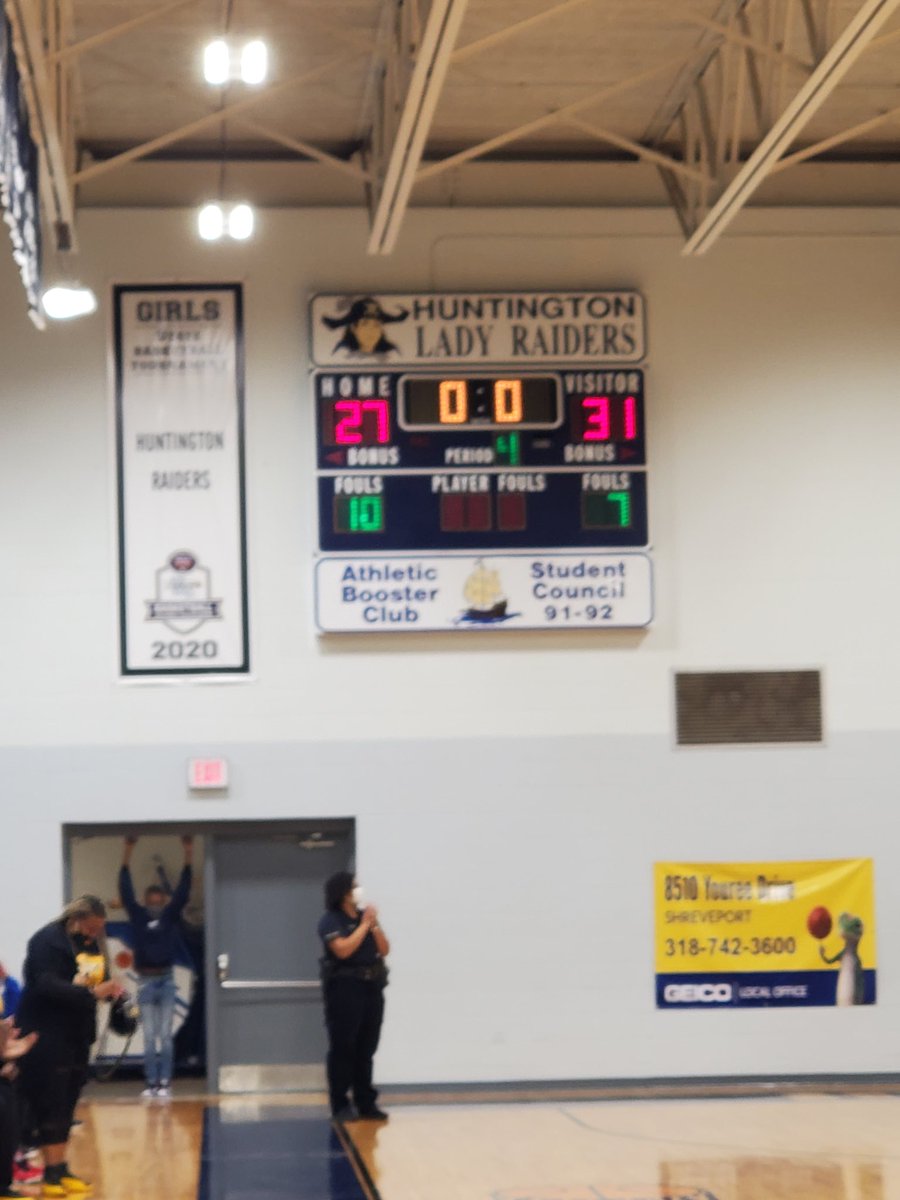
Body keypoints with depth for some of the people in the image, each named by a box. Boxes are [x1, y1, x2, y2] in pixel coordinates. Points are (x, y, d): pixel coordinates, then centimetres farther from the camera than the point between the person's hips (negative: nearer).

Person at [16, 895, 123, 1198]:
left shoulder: (91, 943, 11)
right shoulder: (47, 942, -14)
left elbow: (97, 981, 16)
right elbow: (47, 985, -25)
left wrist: (111, 989, -8)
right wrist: (91, 993, -34)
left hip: (77, 1035, 8)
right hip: (47, 1035, -8)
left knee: (66, 1105, 10)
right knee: (50, 1105, -7)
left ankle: (61, 1169, 15)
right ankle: (52, 1173, -5)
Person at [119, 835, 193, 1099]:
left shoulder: (171, 915, 2)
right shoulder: (138, 915, 2)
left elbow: (183, 889, -3)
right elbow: (126, 891, -3)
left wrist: (189, 853, -9)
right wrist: (127, 853, -8)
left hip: (166, 980, 0)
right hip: (146, 981, 0)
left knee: (165, 1035, 0)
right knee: (149, 1037, 3)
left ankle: (165, 1083, 1)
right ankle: (151, 1083, 5)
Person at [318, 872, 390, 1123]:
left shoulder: (365, 915, 13)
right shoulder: (331, 921, -5)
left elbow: (384, 950, 9)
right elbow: (343, 949, -19)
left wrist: (374, 925, -4)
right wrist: (364, 924, -12)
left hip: (372, 987, 6)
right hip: (345, 988, -6)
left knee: (366, 1050, 8)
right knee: (342, 1048, -3)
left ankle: (366, 1103, 13)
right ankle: (340, 1105, 0)